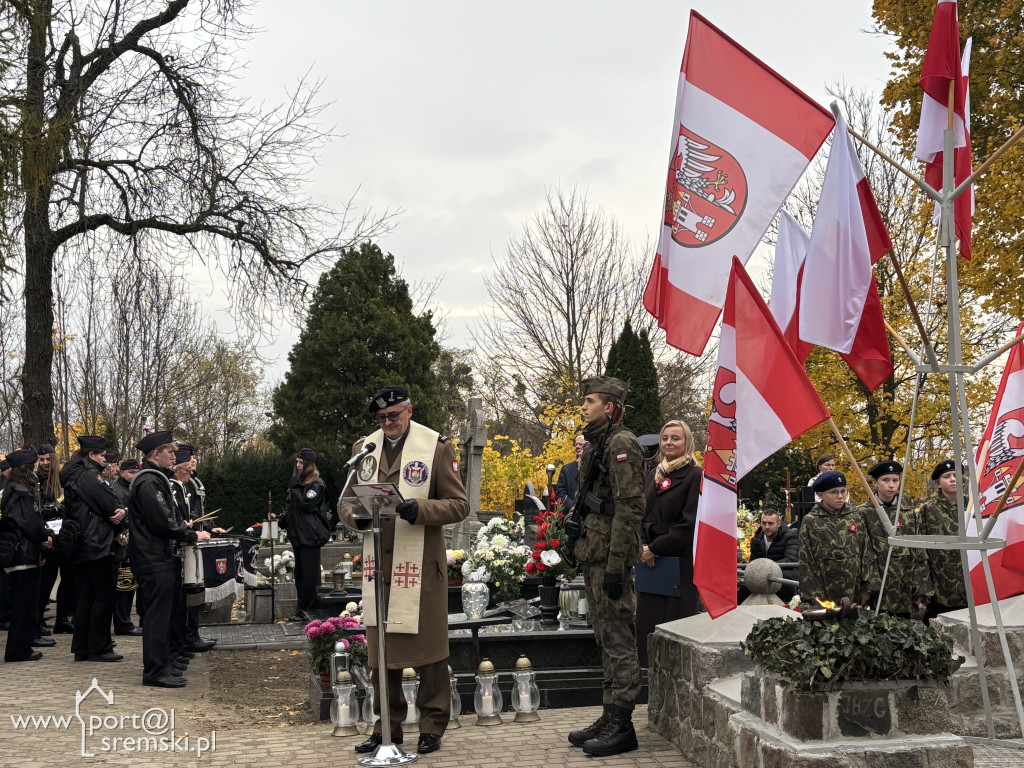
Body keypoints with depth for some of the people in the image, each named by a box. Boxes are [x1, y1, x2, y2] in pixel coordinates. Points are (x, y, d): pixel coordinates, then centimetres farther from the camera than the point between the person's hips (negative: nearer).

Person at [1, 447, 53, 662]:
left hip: (24, 553, 10)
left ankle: (22, 647, 22)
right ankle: (18, 650, 2)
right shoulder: (21, 494, -15)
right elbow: (30, 524, -21)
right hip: (23, 554, -10)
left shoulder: (19, 491, 15)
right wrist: (45, 538, -6)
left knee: (25, 602, 15)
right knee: (24, 603, -3)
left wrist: (44, 537, 1)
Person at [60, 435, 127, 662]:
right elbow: (110, 505, -16)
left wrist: (118, 511, -2)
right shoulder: (88, 475, -14)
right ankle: (99, 649, -2)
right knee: (104, 594, -5)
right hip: (96, 544, -10)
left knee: (86, 595, 13)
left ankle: (82, 648, 18)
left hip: (81, 547, 10)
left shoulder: (73, 475, 18)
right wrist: (121, 513, 3)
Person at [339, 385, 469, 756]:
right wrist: (357, 515, -7)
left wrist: (418, 510, -21)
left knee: (428, 645, 3)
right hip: (378, 565, 4)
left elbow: (458, 505, -4)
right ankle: (387, 725, 22)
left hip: (421, 565, -4)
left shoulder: (436, 447, -2)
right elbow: (345, 501, 17)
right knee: (381, 648, 10)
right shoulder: (363, 448, 12)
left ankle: (432, 726, 16)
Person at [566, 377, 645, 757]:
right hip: (592, 555, 10)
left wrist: (615, 564, -22)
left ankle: (622, 725, 3)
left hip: (610, 558, -10)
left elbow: (629, 507, -19)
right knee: (606, 640, 14)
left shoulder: (621, 443, -13)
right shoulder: (594, 444, 18)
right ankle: (610, 717, 22)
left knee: (618, 641, -4)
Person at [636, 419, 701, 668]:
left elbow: (689, 523, -12)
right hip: (651, 560, 6)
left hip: (681, 561, -6)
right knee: (647, 623, 5)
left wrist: (655, 548, -12)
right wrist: (644, 546, -2)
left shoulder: (694, 475, -5)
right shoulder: (653, 477, 16)